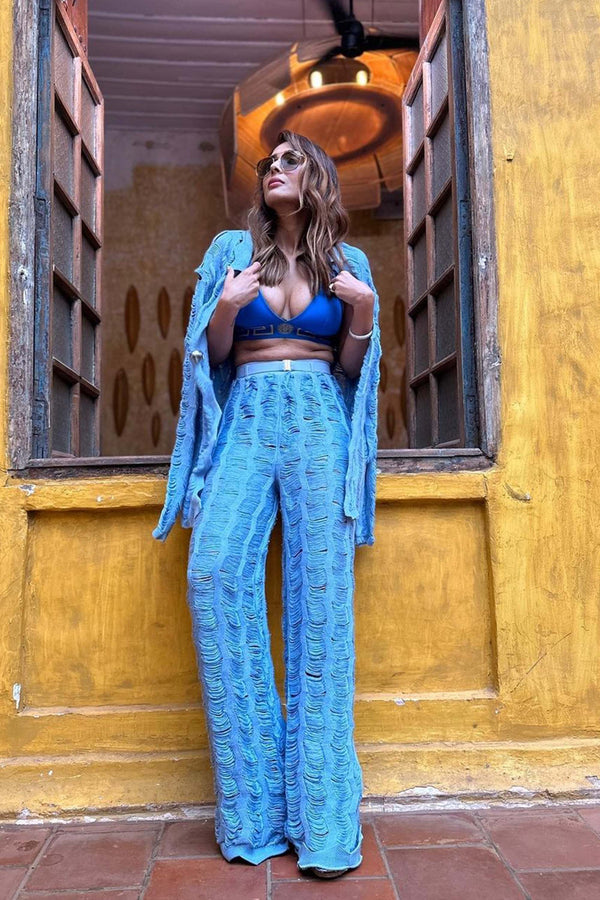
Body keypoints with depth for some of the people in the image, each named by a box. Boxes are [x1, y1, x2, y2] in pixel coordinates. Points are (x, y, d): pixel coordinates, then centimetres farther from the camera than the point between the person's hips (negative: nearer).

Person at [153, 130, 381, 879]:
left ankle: (322, 815, 1)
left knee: (321, 592, -9)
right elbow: (212, 357, 12)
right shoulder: (232, 249, 14)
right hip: (246, 418, 1)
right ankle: (252, 794, -3)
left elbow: (352, 368, 13)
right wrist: (224, 310, -7)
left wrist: (364, 314, -4)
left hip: (319, 423, 0)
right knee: (214, 572, -19)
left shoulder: (348, 262, 15)